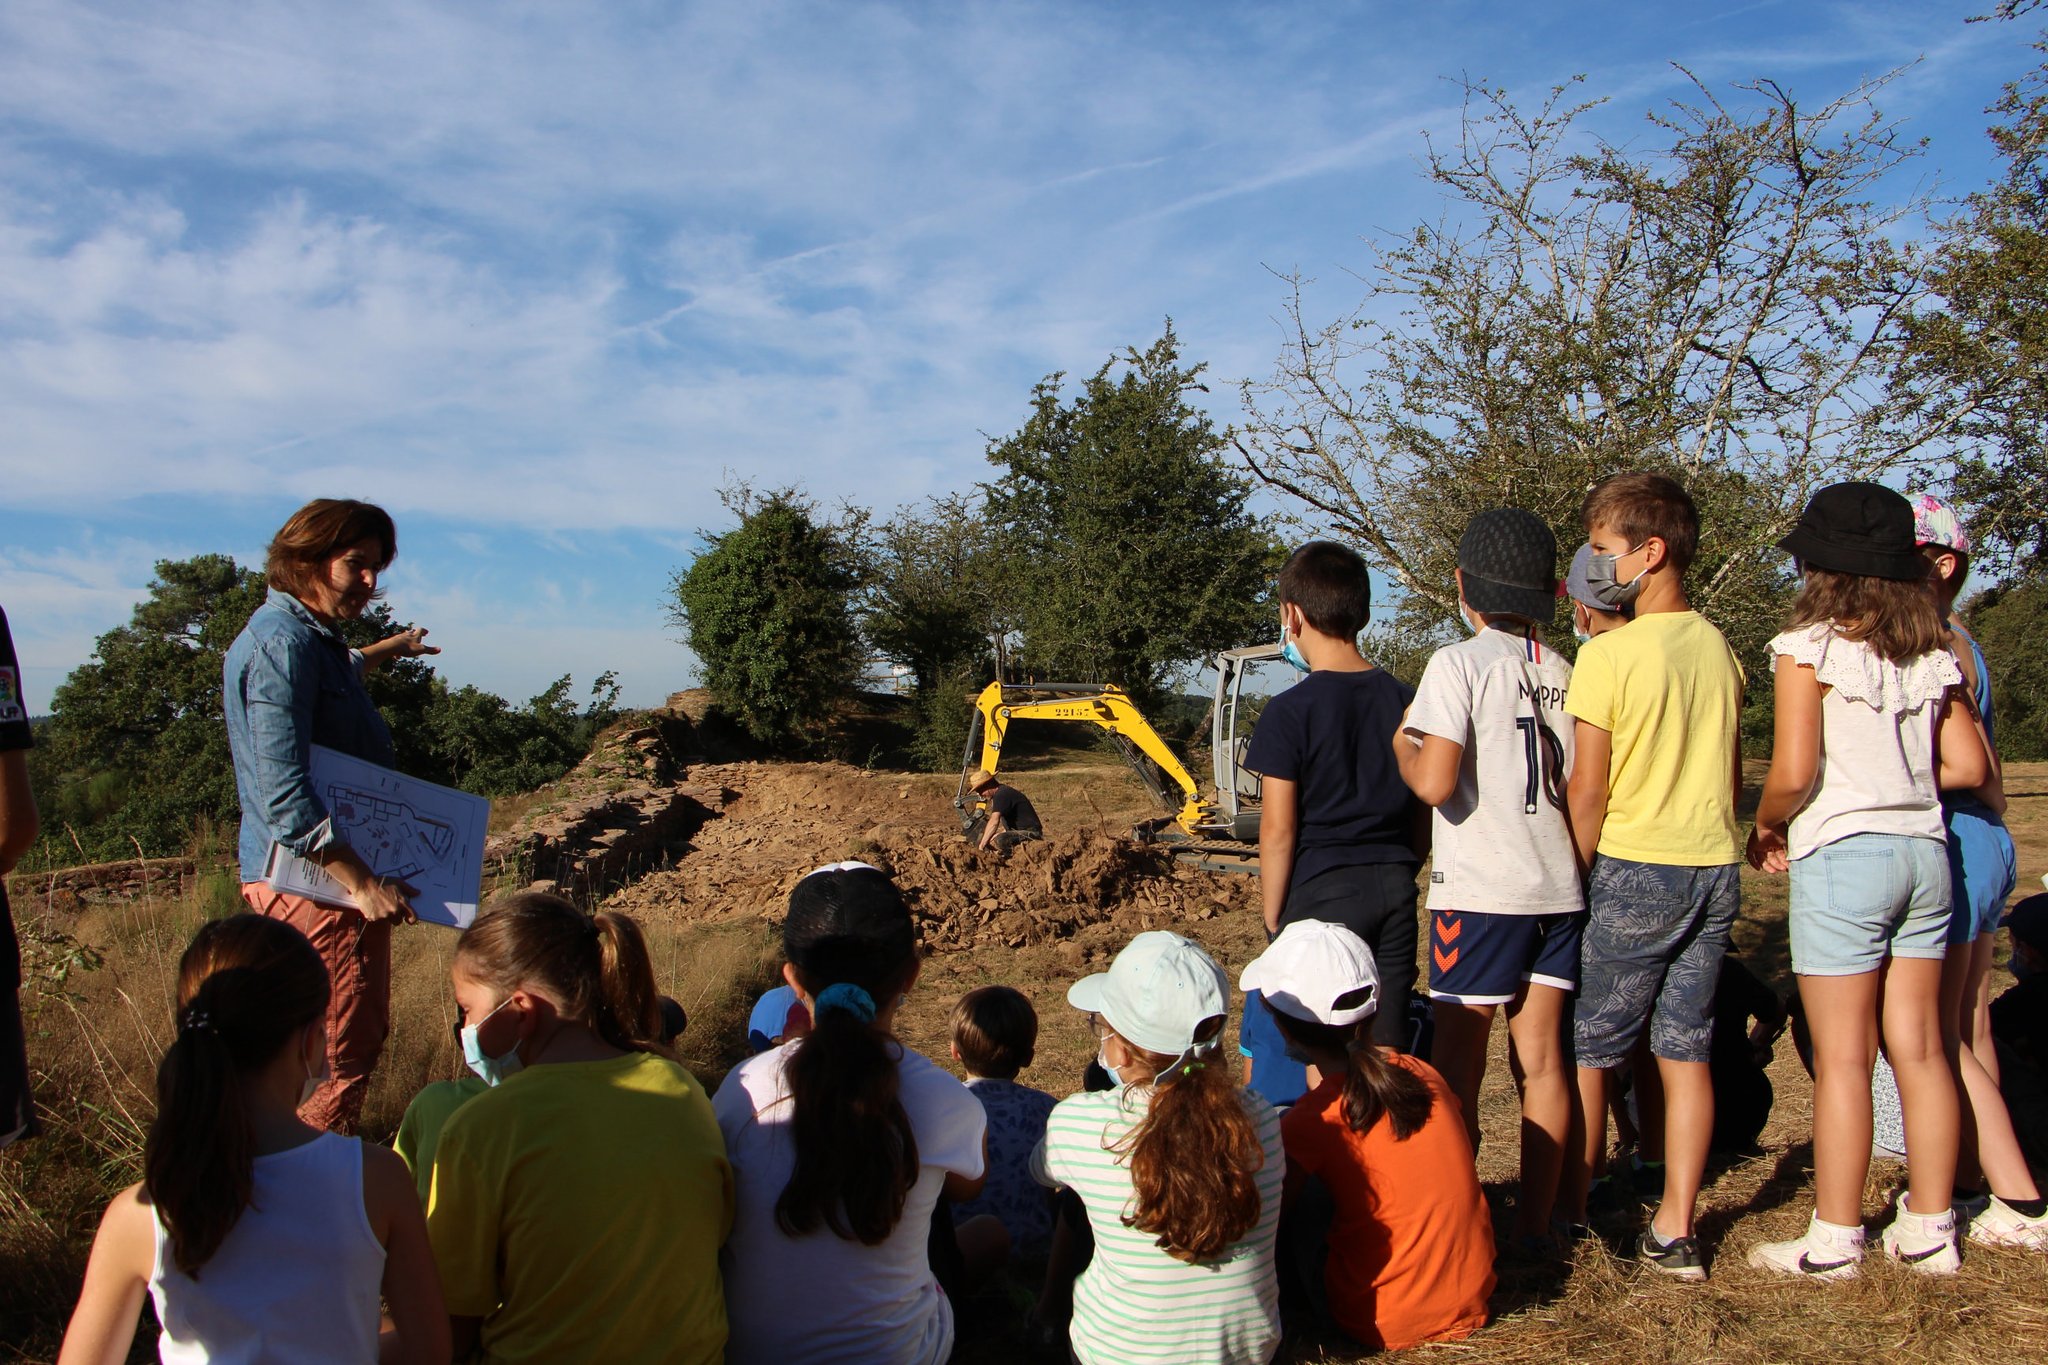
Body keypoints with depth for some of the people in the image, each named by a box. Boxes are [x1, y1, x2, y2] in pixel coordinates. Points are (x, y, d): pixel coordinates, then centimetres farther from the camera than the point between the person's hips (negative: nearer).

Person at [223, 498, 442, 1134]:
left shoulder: (309, 636, 14)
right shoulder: (282, 642, -18)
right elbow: (285, 794, -26)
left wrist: (389, 649, 57)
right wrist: (363, 882, -27)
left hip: (330, 871, 11)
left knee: (362, 1036, 17)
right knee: (341, 1056, -6)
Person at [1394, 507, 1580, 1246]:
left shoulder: (1458, 663, -10)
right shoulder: (1562, 671, 7)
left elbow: (1434, 782, -20)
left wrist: (1400, 745, -1)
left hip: (1480, 889, -5)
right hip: (1558, 887, 5)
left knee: (1458, 1062, 5)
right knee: (1541, 1058, 11)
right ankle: (1535, 1222, 19)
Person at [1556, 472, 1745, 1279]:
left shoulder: (1610, 653, -14)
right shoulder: (1719, 650, 7)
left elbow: (1588, 793, -13)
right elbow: (1731, 775, 14)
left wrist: (1571, 885, -4)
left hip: (1633, 870, -6)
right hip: (1715, 868, 6)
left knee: (1586, 1053, 6)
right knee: (1686, 1053, 10)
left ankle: (1567, 1216, 16)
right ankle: (1675, 1230, 16)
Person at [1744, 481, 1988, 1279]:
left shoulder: (1809, 647, -10)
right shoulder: (1933, 657, 7)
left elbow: (1793, 772, -17)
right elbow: (1969, 767, 7)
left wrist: (1764, 832, 1)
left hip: (1843, 855, -6)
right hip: (1925, 852, 6)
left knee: (1841, 1058, 1)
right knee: (1920, 1048, 12)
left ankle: (1834, 1241, 9)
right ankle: (1930, 1229, 21)